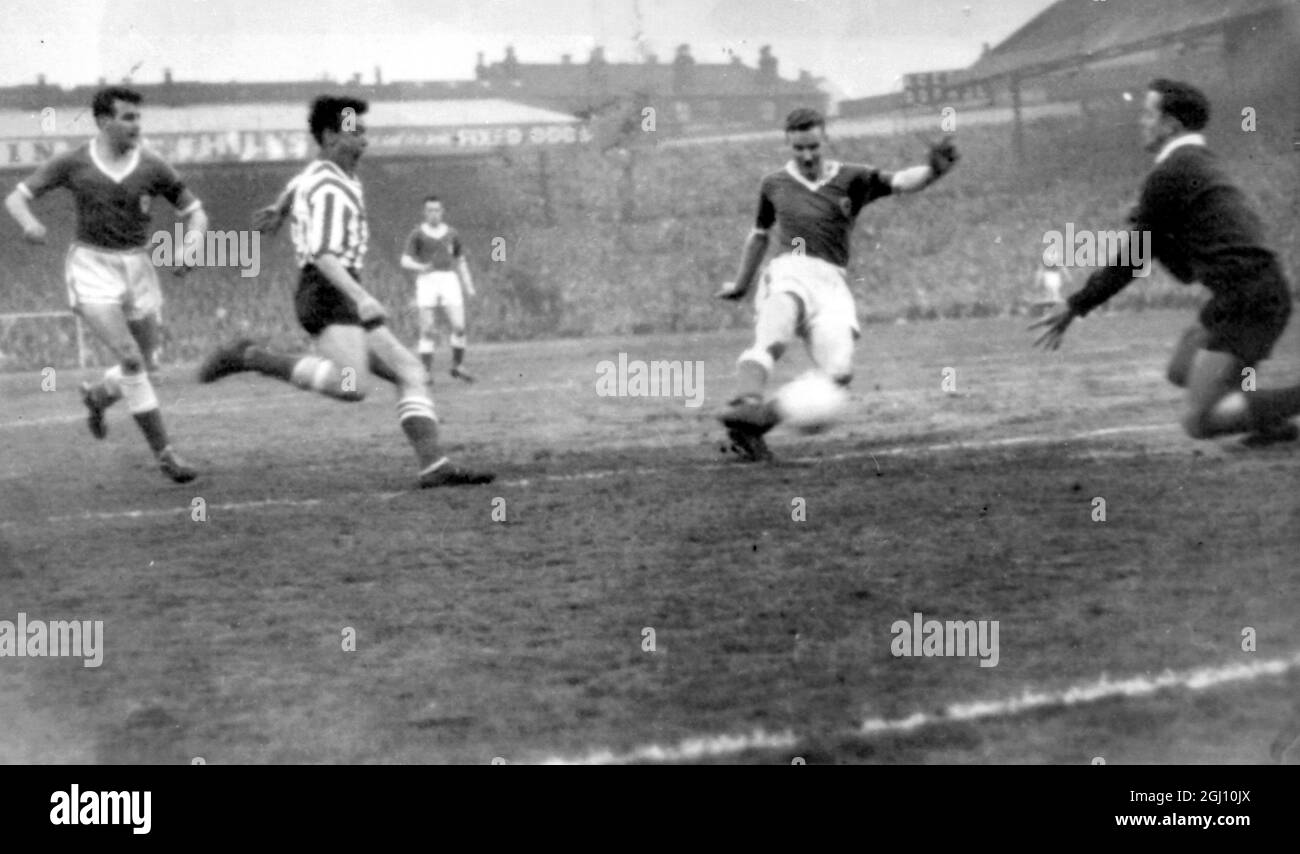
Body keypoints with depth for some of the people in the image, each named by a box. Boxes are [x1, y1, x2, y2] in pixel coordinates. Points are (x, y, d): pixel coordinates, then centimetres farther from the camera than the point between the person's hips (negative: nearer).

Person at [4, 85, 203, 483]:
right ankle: (164, 453, -13)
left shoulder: (152, 166, -2)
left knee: (143, 366, 12)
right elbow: (15, 198, 1)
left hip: (136, 271, 4)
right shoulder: (72, 162, -4)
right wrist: (30, 223, -23)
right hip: (91, 269, -3)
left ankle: (98, 395, 47)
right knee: (130, 359, -19)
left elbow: (196, 213, 4)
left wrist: (194, 239, -20)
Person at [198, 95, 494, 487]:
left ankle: (433, 466, -10)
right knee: (351, 386, -30)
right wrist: (361, 297, -36)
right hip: (327, 294, -10)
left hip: (346, 301, 10)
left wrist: (277, 209, 61)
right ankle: (248, 357, -18)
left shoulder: (333, 175, 19)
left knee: (410, 373, 1)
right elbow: (322, 254, -25)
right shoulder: (330, 190, -12)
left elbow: (295, 186, 42)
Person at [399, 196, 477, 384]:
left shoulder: (451, 233, 13)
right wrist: (420, 267, -25)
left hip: (449, 280, 2)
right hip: (427, 282, -2)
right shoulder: (417, 234, 4)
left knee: (459, 327, -7)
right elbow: (405, 261, -3)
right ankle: (427, 373, 0)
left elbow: (461, 261, 19)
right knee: (427, 331, -7)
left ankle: (456, 367, 10)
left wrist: (469, 286, 9)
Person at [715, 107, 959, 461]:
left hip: (831, 282, 0)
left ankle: (751, 423, -16)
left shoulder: (851, 180, 13)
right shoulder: (775, 185, 18)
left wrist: (933, 170, -24)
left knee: (838, 372, -21)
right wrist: (741, 285, 43)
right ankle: (748, 403, -54)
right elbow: (759, 235, 34)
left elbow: (900, 182, -2)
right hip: (788, 272, 0)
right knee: (770, 343, -33)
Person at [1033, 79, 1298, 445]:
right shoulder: (1205, 165, 23)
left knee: (1198, 422, -10)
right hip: (1257, 293, 10)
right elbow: (1188, 270, 25)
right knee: (1181, 371, 27)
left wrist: (1074, 309, 6)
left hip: (1245, 302, -10)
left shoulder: (1168, 175, -8)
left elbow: (1131, 261, -2)